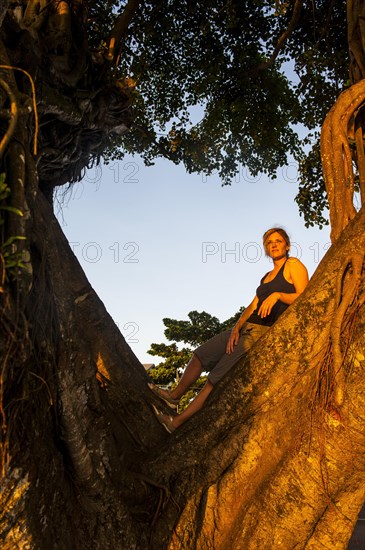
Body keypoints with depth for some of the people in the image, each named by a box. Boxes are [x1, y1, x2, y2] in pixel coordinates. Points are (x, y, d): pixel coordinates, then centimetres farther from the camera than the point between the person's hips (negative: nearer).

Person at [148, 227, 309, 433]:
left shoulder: (293, 265, -1)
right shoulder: (267, 276, 20)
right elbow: (253, 305, 10)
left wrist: (277, 295, -25)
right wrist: (236, 328, -3)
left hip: (266, 333, -8)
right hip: (247, 327, 8)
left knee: (218, 377, -8)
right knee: (201, 354, 9)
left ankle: (178, 421, 2)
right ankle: (175, 395, 28)